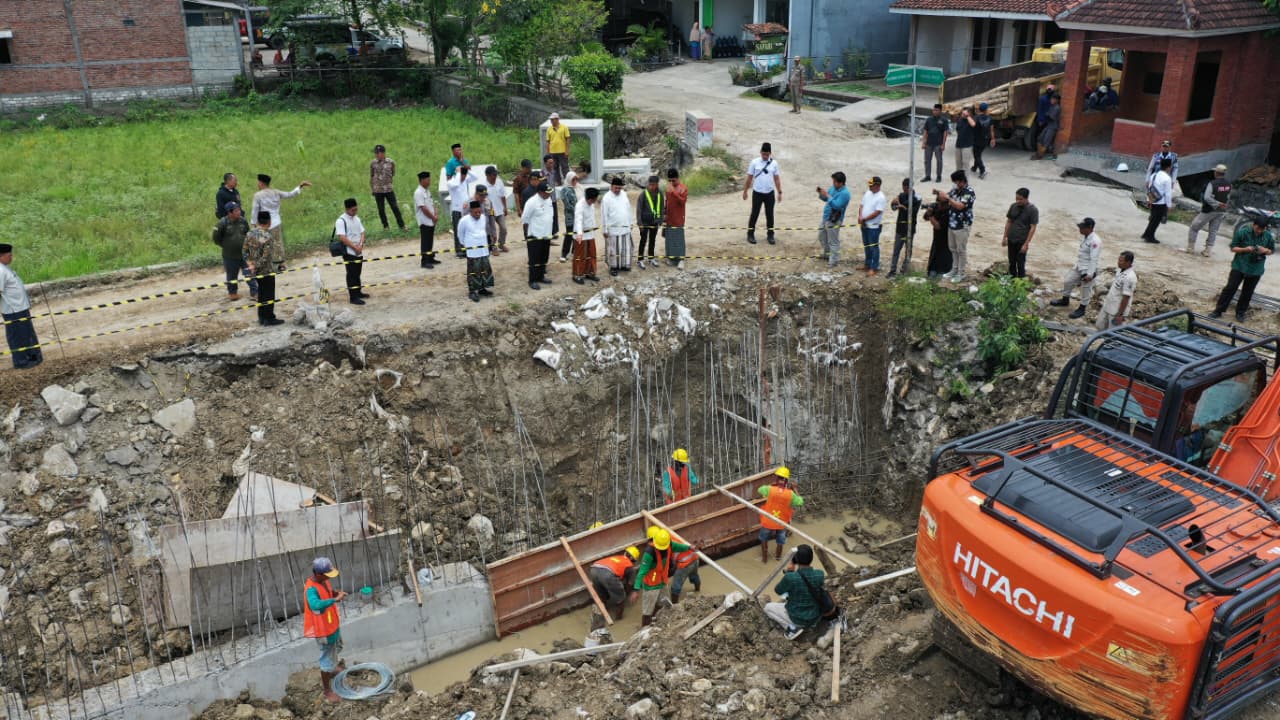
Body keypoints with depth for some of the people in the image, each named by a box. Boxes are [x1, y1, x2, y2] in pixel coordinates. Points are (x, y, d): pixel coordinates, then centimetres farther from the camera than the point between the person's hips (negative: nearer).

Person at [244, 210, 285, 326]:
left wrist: (250, 264, -3)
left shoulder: (250, 234, -1)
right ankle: (269, 318, 13)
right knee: (269, 294, 5)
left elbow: (245, 251, 3)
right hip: (267, 271, -7)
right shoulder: (267, 237, -23)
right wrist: (256, 267, -12)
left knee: (261, 293, 18)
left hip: (256, 271, 7)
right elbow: (266, 258, -24)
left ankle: (261, 317, 26)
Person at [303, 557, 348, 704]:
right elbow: (315, 605, -56)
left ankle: (334, 667, 61)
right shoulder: (311, 589, -36)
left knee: (336, 647, 33)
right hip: (323, 629, -9)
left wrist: (335, 593, -8)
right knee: (327, 660, 8)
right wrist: (335, 599, -56)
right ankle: (328, 692, 26)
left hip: (332, 624, 9)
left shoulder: (323, 580, -9)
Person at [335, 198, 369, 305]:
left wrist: (360, 245, -9)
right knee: (351, 275, -3)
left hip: (359, 252, 7)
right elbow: (342, 238, -21)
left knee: (357, 273, 17)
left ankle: (358, 292, 30)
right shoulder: (341, 221, -14)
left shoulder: (357, 218, 9)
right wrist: (355, 247, -18)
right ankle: (353, 297, 0)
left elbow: (362, 233, 9)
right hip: (349, 252, -7)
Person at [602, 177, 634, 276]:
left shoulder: (624, 194, 6)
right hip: (613, 229, -5)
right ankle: (613, 267, 13)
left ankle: (624, 265, 22)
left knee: (626, 248, 10)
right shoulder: (607, 198, -12)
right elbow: (604, 215, -11)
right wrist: (605, 230, -11)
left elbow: (629, 209, 15)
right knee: (614, 249, 2)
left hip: (625, 228, 6)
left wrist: (630, 223, 16)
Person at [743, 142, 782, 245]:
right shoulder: (754, 162, -5)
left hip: (769, 193, 2)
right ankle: (750, 234, 13)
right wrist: (745, 191, 1)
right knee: (754, 214, 3)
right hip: (757, 193, -2)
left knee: (770, 215, 7)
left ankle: (770, 235, 16)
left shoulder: (774, 163, 0)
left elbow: (777, 179, 5)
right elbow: (749, 178, 0)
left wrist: (779, 193, 4)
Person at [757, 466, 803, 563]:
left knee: (764, 539, 25)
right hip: (782, 523, 1)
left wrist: (771, 484, 6)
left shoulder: (770, 489, -22)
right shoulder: (790, 493, -20)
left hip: (768, 522, -1)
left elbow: (759, 489, -1)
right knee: (780, 541, 27)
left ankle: (764, 557, 34)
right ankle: (778, 556, 45)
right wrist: (794, 489, 1)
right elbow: (800, 502, -3)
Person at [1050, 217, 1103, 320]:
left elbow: (1093, 259, -26)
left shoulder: (1095, 241, -26)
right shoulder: (1084, 236, 1)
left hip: (1088, 270, -9)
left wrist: (1089, 274, -26)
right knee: (1067, 281, 20)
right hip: (1078, 266, 9)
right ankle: (1065, 300, 42)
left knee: (1085, 290, 6)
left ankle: (1081, 309, 22)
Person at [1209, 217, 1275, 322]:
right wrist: (1245, 249, -25)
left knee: (1247, 292, 10)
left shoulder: (1269, 236, -5)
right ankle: (1218, 310, 3)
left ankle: (1240, 312, 25)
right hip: (1239, 266, -2)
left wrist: (1265, 250, -15)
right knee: (1230, 288, -4)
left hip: (1256, 269, 2)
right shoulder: (1242, 232, -13)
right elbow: (1233, 248, -6)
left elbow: (1272, 250, 9)